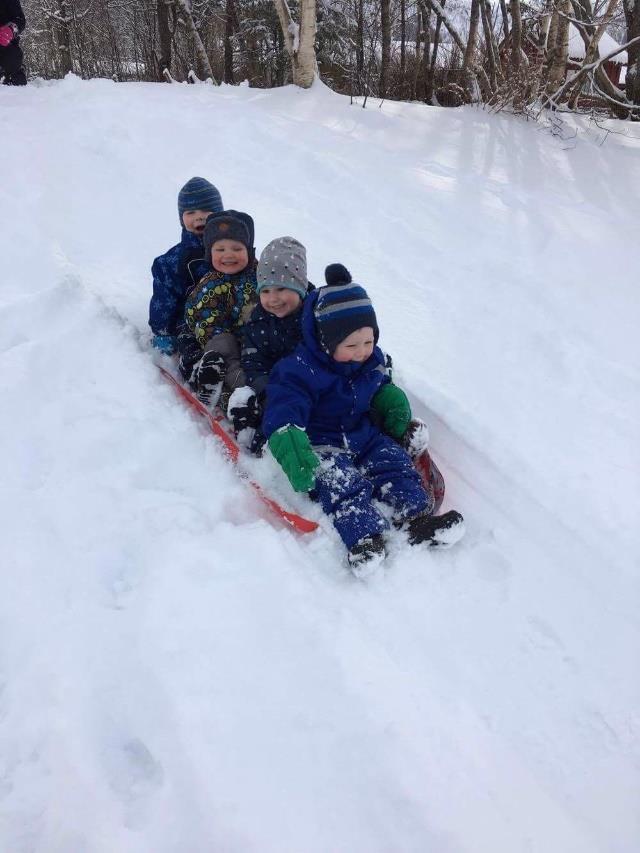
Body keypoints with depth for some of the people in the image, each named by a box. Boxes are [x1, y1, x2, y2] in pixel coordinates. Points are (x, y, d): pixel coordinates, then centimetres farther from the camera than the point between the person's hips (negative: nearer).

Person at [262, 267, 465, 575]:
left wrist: (392, 399, 2)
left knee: (395, 464, -11)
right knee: (340, 481, -29)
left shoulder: (372, 360, 2)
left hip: (365, 435, 7)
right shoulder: (301, 368, -21)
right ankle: (364, 535, -39)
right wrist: (289, 443, -48)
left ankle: (417, 517, -17)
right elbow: (284, 404, -32)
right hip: (321, 444, -6)